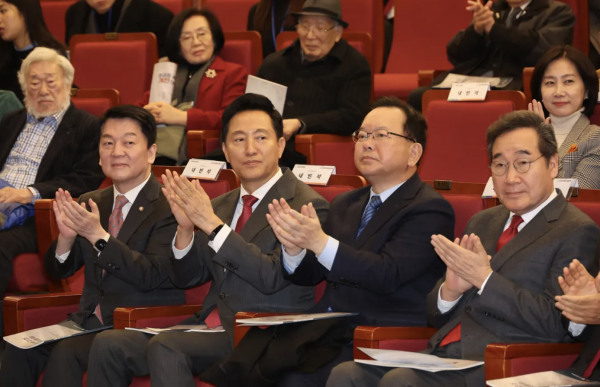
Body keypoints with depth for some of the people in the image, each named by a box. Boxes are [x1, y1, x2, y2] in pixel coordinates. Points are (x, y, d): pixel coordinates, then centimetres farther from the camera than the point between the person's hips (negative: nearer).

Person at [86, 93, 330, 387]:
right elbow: (186, 278, 17)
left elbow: (273, 277, -17)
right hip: (209, 326, 7)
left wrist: (212, 224, -19)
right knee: (109, 344, -12)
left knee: (165, 346, -30)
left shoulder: (306, 205, -6)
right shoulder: (222, 205, 18)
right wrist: (186, 228, -3)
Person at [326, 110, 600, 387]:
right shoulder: (482, 223, 23)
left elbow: (554, 323, -12)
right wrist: (450, 289, -1)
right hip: (441, 355, 7)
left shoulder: (576, 232, -1)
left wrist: (484, 278, -11)